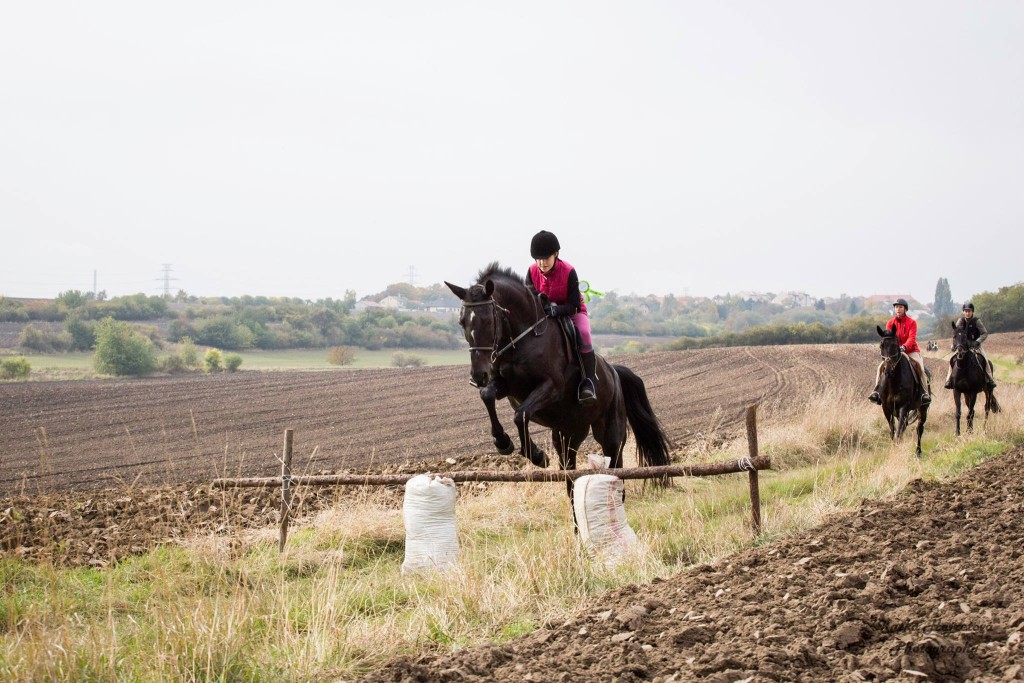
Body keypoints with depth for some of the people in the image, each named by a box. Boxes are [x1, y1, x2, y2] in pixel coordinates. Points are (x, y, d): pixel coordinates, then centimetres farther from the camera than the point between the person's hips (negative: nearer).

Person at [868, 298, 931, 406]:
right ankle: (877, 391, -19)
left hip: (910, 351, -3)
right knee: (882, 365, -19)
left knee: (918, 364, -31)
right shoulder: (890, 323, 6)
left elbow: (912, 338, -16)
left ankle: (925, 393, -30)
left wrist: (904, 347, -35)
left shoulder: (911, 322, -3)